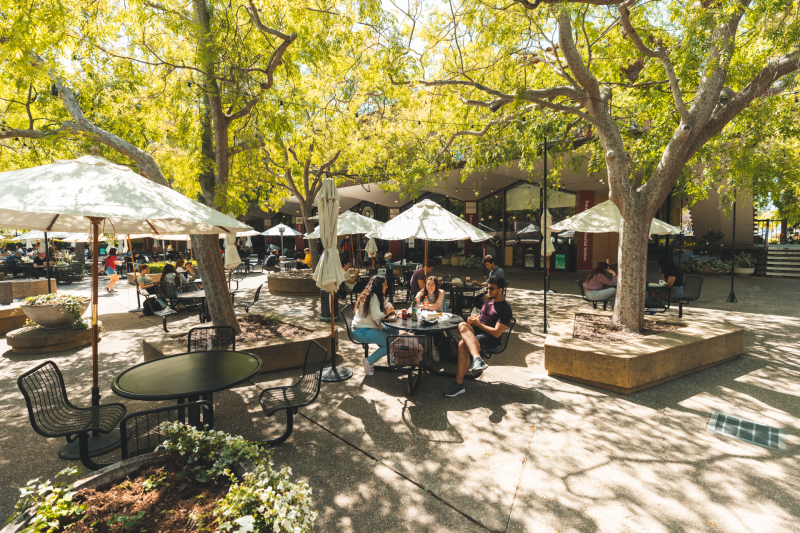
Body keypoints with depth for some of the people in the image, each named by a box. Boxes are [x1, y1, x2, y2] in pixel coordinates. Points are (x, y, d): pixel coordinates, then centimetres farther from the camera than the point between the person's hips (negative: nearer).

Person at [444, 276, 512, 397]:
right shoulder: (489, 301, 21)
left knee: (463, 344, -35)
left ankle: (459, 384, -32)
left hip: (490, 338, -7)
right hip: (476, 332, 7)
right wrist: (474, 319, 5)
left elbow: (496, 333, -13)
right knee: (462, 325, -30)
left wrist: (477, 323, -6)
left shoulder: (505, 309, -5)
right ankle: (477, 359, -49)